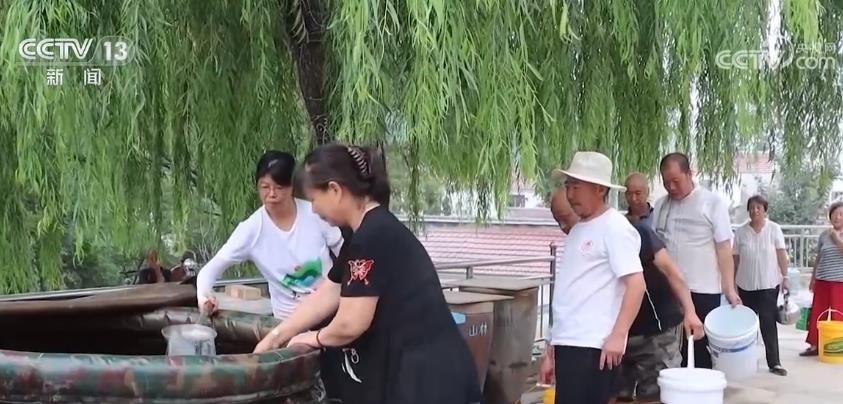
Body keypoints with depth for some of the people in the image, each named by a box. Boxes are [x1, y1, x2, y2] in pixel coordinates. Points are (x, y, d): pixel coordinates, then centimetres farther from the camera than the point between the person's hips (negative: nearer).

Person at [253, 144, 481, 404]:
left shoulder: (373, 237, -18)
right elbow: (326, 296, 19)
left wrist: (316, 338, 1)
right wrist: (274, 338, 20)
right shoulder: (375, 231, 13)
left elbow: (351, 323, -20)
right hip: (411, 373, 10)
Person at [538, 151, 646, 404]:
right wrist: (551, 350, 20)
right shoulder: (578, 230, 18)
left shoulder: (615, 228, -8)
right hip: (568, 344, 9)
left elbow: (636, 283, -16)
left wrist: (618, 335, -24)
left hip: (594, 345, -9)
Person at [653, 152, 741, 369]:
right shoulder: (660, 206, 8)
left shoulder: (713, 203, -4)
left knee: (699, 351, 4)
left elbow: (724, 248, -6)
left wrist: (729, 288, -12)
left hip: (703, 291, -4)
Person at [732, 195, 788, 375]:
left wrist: (785, 277, -6)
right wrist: (732, 282, 6)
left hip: (769, 284, -2)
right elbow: (736, 259, 5)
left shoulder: (774, 229, 0)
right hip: (746, 284, 2)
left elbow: (781, 255, -1)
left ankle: (774, 362, -5)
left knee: (768, 323, -6)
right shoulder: (740, 232, 2)